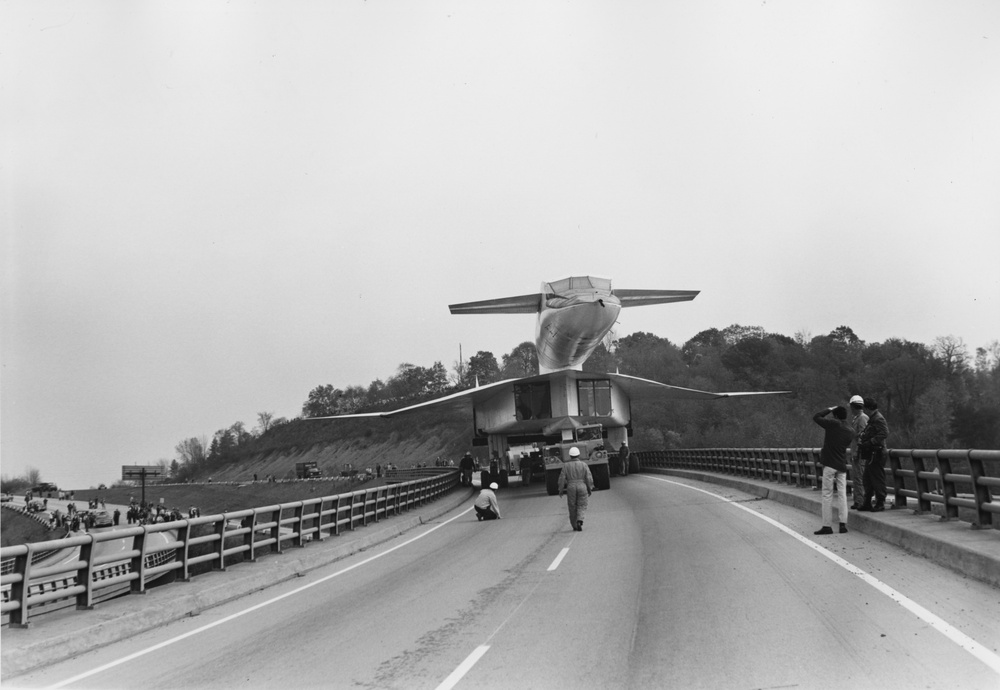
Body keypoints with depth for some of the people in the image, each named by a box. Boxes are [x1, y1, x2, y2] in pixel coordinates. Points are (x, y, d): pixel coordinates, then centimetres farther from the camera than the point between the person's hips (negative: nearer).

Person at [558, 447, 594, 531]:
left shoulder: (566, 466, -2)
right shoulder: (583, 464, -2)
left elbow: (562, 478, -4)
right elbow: (589, 478, -4)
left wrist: (561, 490, 4)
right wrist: (590, 489, 6)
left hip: (571, 488, 0)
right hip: (582, 487, 0)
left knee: (572, 507, 12)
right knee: (582, 506, 7)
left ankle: (574, 526, 18)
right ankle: (580, 520, -19)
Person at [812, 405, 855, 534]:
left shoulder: (833, 424, -11)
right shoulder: (851, 431, 7)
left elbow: (815, 417, -5)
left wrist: (828, 409, 7)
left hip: (830, 464, -5)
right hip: (842, 465, 5)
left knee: (827, 495, -1)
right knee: (842, 494, 8)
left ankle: (827, 525, -1)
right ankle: (843, 524, 5)